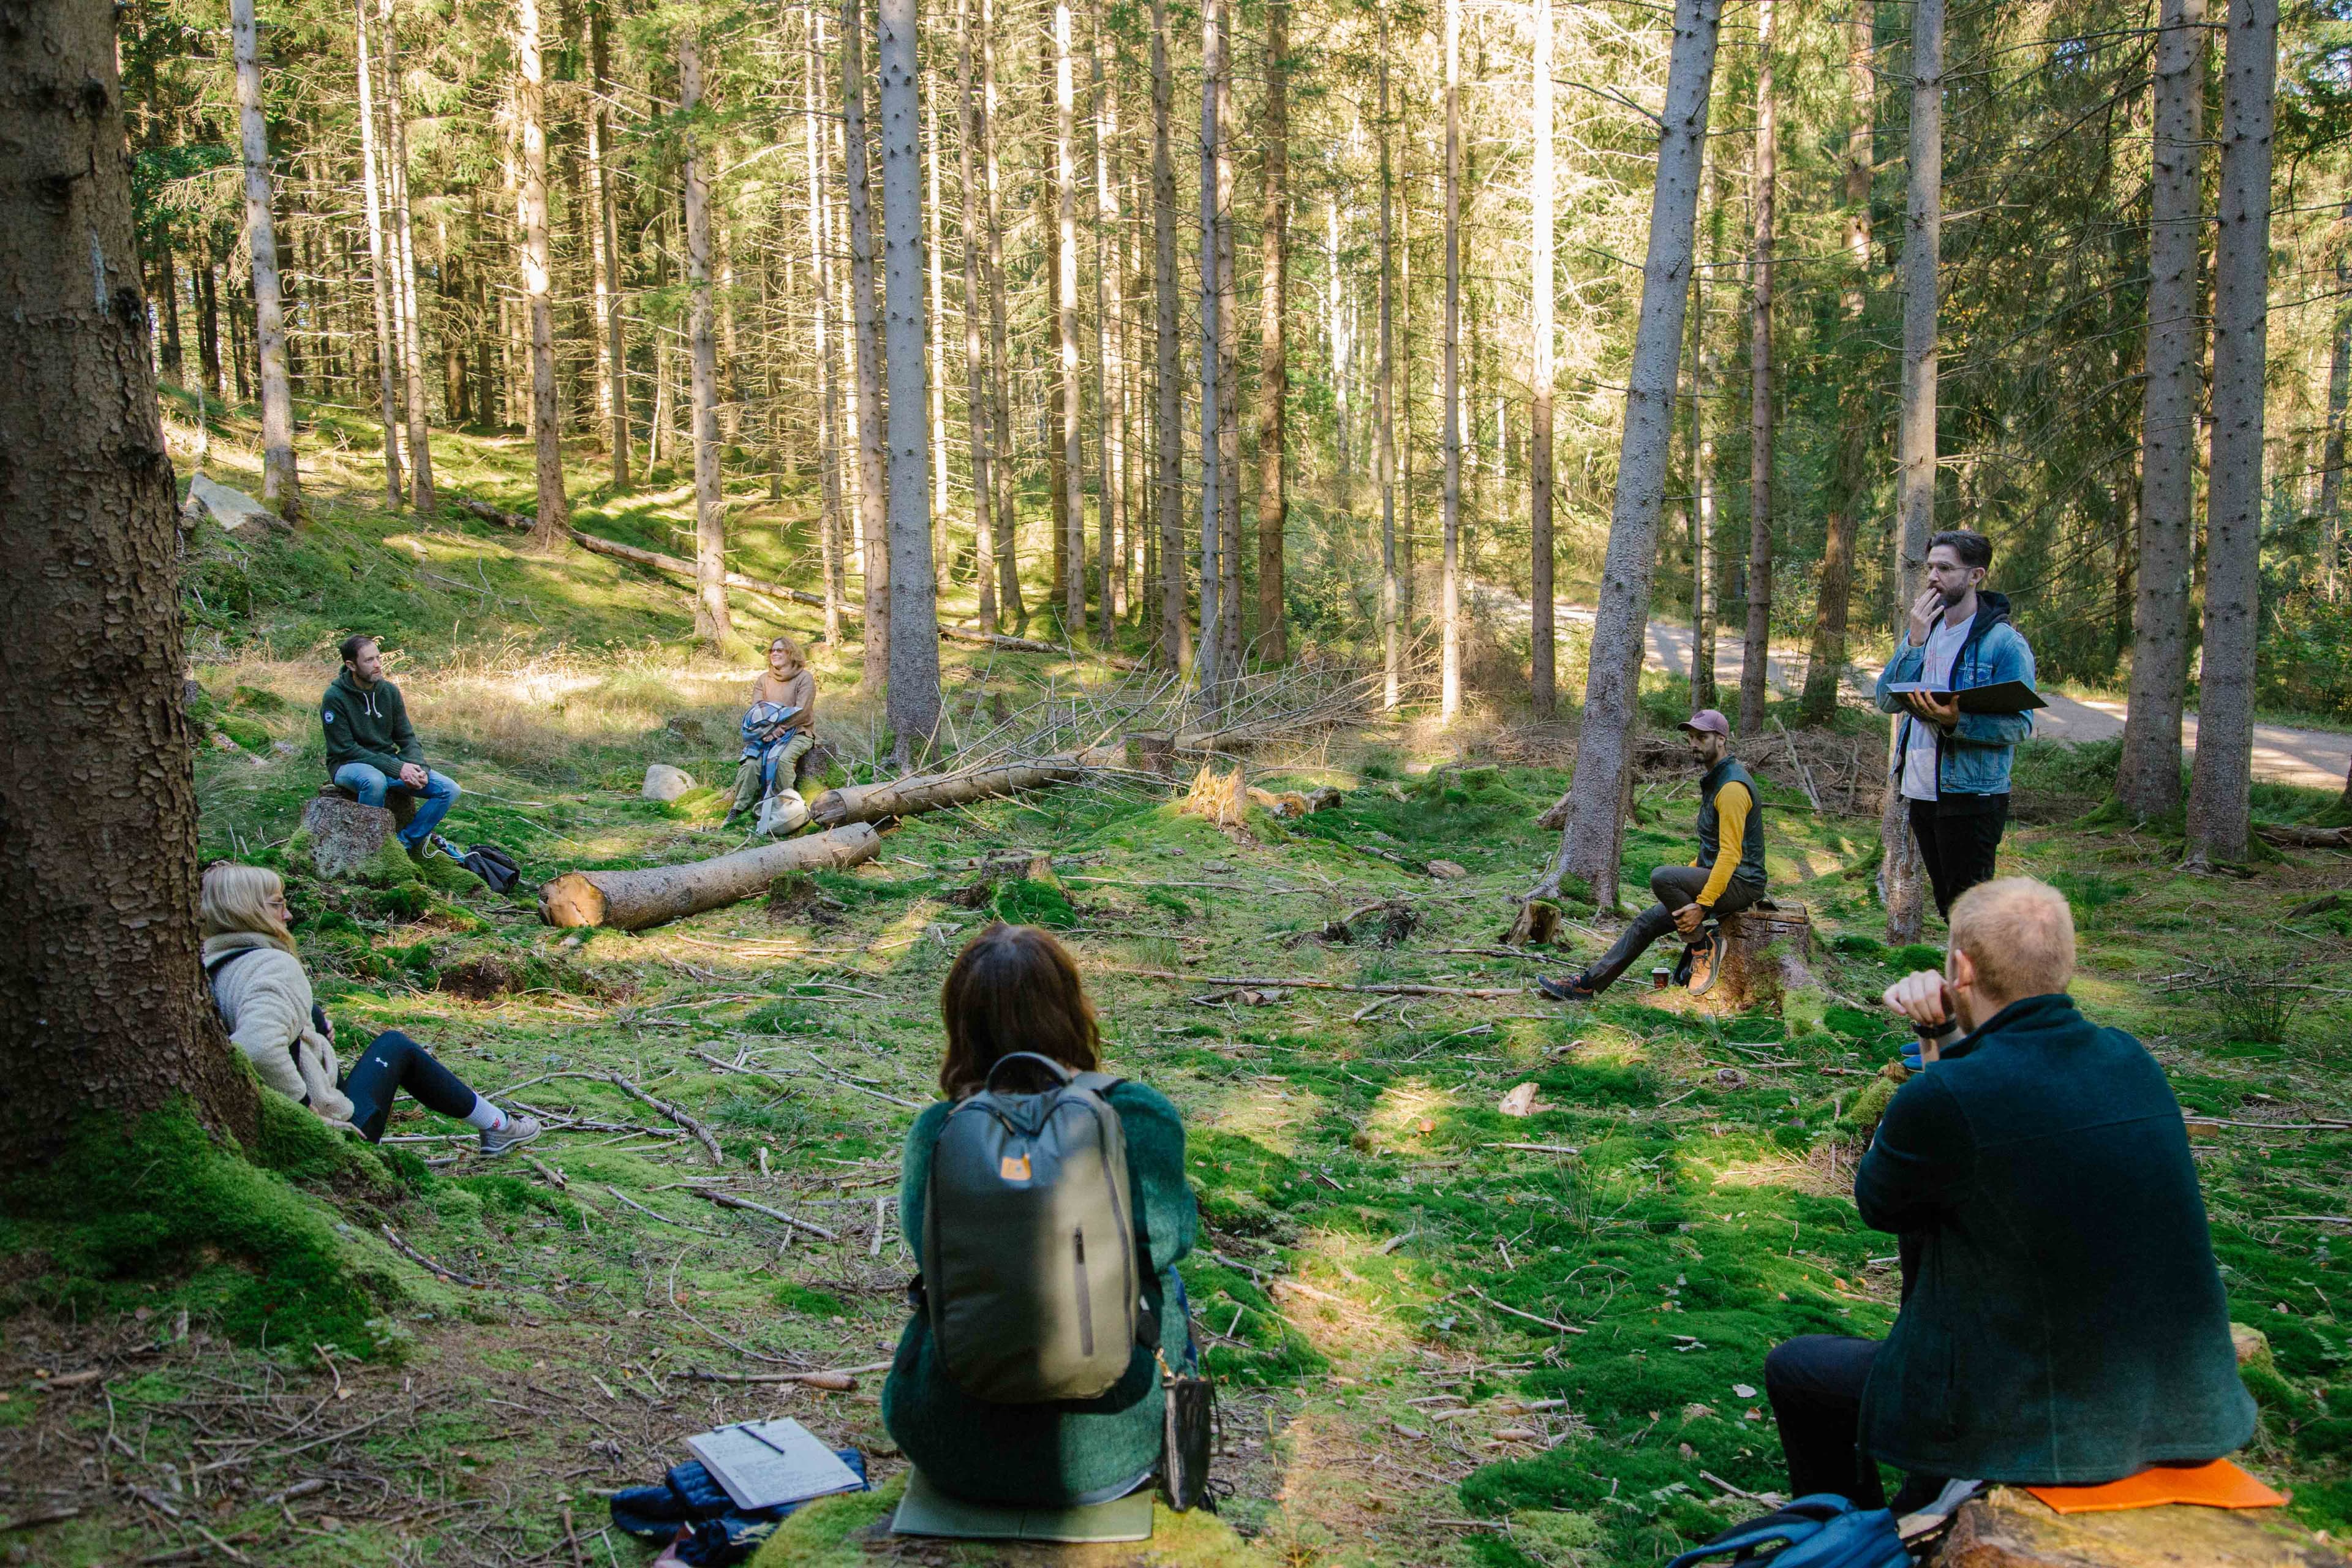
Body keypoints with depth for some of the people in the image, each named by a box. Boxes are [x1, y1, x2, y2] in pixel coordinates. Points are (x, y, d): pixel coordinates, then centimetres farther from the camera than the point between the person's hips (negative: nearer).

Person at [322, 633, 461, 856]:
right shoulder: (334, 698, -15)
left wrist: (419, 768, -16)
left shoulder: (390, 691, 2)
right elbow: (346, 750, -17)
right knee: (375, 781, -42)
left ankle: (405, 842, -7)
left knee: (449, 790, -11)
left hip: (390, 762, 6)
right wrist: (397, 769, -24)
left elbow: (407, 737, 6)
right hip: (349, 765, -6)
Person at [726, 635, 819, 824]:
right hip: (766, 733, 4)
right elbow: (756, 710, 4)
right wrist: (766, 731, -15)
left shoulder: (805, 678, -1)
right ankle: (739, 808, -23)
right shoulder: (764, 679, 14)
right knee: (751, 762, -24)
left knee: (782, 759, -34)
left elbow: (801, 712, -11)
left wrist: (778, 731, -18)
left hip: (798, 732, -4)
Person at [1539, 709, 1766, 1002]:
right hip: (1713, 878, 10)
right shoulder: (1714, 779, 16)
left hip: (1740, 884, -10)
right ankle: (1590, 984, 7)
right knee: (1648, 921, 5)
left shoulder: (1732, 786, -17)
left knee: (1662, 878, -29)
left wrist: (1703, 905, -27)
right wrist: (1689, 874, 14)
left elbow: (1731, 854, -24)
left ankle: (1706, 943, -13)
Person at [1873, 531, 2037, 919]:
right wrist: (1914, 643, -10)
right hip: (1920, 792, 7)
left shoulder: (2005, 642, -10)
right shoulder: (1924, 632, 11)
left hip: (1971, 796, -7)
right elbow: (1887, 700, 0)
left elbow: (2020, 724, -17)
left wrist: (1956, 720, -31)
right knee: (1948, 904, 17)